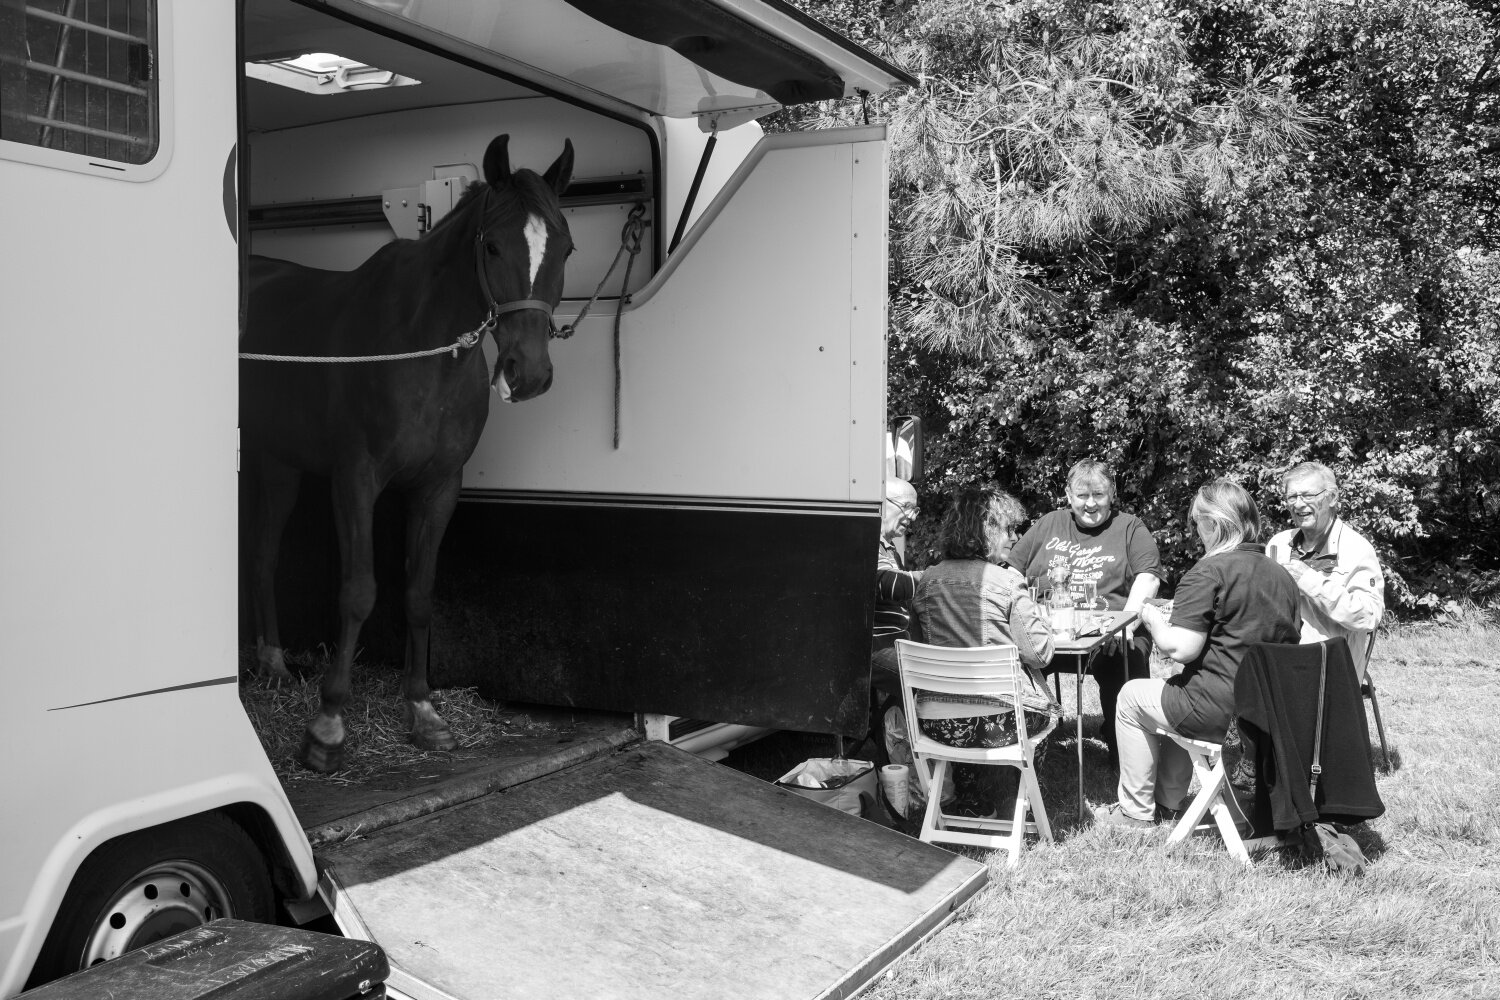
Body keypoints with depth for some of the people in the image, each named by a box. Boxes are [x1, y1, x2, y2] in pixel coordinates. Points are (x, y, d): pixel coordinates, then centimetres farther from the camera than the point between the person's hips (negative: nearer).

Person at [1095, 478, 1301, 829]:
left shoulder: (1208, 572, -16)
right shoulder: (1282, 575, 8)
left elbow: (1180, 649, -22)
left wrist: (1153, 619, 0)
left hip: (1222, 711, -8)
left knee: (1132, 697, 15)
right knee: (1177, 691, 33)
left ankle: (1136, 810, 22)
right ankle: (1167, 801, 37)